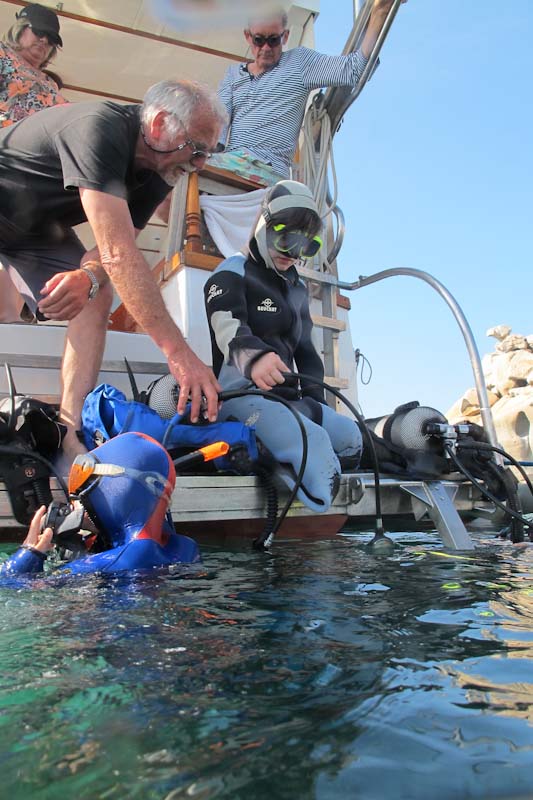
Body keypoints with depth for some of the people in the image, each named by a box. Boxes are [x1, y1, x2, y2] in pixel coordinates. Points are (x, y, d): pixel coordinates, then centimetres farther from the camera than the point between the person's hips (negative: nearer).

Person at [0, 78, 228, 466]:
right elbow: (119, 254, -45)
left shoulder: (159, 170, -12)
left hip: (37, 227, 7)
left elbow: (116, 247, -14)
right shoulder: (99, 128, -37)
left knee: (96, 299, -13)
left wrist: (88, 275, -39)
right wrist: (178, 351, -48)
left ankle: (72, 435, -16)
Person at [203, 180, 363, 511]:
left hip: (288, 396, 9)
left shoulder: (297, 287, 25)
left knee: (350, 437, -10)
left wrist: (316, 401, 10)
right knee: (313, 445, -31)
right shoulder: (233, 273, -2)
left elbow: (304, 347, 25)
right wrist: (254, 357, -47)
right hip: (242, 393, -9)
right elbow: (229, 329, -23)